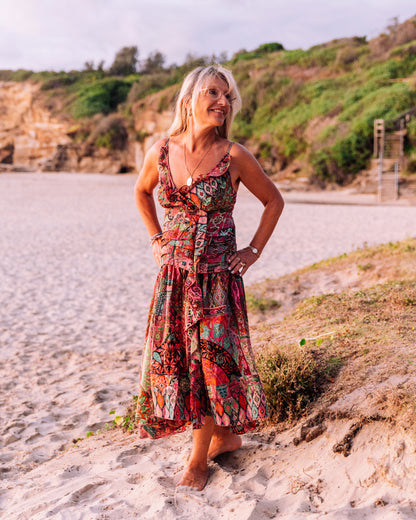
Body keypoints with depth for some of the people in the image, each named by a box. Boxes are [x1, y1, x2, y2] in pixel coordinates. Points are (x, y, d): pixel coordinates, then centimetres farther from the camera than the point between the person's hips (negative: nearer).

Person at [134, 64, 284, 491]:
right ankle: (225, 436, 29)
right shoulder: (161, 152, -1)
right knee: (173, 355, 8)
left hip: (218, 275, -3)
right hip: (174, 274, 3)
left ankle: (200, 456, 22)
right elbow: (142, 191, 20)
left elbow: (274, 201, 5)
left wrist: (254, 251, 1)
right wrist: (157, 239, 12)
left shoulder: (235, 157, -8)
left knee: (211, 358, 3)